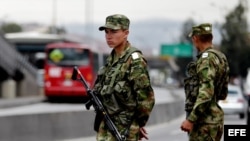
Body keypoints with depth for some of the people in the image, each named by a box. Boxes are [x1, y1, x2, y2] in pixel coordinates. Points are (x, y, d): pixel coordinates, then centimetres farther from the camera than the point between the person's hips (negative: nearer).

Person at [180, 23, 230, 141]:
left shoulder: (207, 58, -15)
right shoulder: (221, 57, 15)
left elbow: (206, 93, -25)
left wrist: (190, 120, -25)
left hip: (204, 121, -10)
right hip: (214, 117, 10)